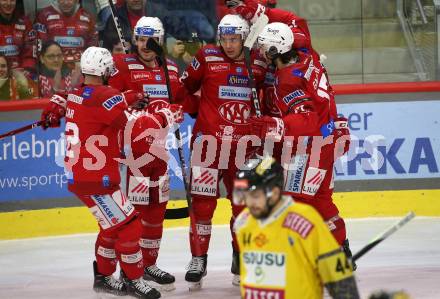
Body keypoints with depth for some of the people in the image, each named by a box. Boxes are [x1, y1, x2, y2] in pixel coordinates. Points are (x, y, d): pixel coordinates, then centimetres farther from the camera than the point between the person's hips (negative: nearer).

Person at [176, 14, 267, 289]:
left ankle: (241, 258, 26)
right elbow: (184, 88, 5)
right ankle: (198, 260, 2)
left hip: (243, 145, 3)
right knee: (203, 201, -6)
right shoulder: (207, 58, -4)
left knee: (245, 202, 10)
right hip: (208, 140, -3)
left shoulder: (259, 63, 5)